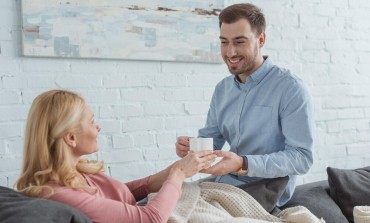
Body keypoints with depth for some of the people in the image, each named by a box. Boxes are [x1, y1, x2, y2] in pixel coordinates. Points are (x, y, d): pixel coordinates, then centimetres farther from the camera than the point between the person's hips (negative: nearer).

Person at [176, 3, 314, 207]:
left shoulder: (291, 88, -12)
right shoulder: (222, 89, 9)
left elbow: (301, 157, -17)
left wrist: (243, 164, -30)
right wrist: (190, 146, -11)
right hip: (222, 184, 6)